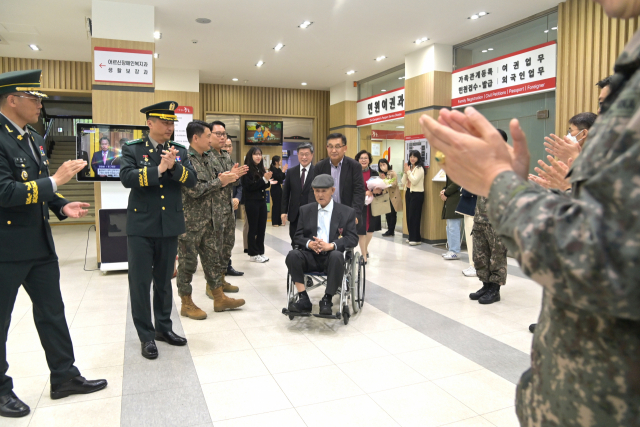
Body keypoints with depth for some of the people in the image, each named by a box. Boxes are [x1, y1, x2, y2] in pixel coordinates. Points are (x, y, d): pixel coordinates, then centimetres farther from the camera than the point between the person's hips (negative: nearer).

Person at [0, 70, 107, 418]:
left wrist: (62, 206, 3)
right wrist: (55, 181, -23)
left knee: (52, 312, 15)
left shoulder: (33, 138, 11)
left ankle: (64, 376, 28)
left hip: (39, 243, 9)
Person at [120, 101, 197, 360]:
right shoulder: (132, 149, 0)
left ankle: (163, 328, 28)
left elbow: (192, 180, -4)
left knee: (164, 281, 14)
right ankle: (146, 336, 15)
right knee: (141, 283, 3)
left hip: (170, 227, 3)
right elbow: (126, 177, -17)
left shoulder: (179, 151, 8)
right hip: (141, 227, -3)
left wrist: (174, 166, -20)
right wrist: (158, 169, -23)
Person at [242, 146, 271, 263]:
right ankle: (253, 254, 10)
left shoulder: (261, 169, 11)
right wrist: (264, 179, -17)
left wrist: (267, 180, -5)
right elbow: (249, 186, -15)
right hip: (252, 202, -6)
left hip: (262, 201, 7)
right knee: (253, 228, 1)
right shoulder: (247, 170, -9)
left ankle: (260, 252, 17)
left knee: (262, 228, 8)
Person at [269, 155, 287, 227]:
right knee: (275, 205, -5)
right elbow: (278, 178, -20)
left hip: (279, 188, 9)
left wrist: (284, 171, 3)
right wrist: (283, 171, -13)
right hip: (275, 188, -9)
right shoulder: (273, 169, -12)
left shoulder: (278, 169, 11)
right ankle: (274, 222, 2)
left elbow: (283, 178, 12)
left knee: (280, 205, 10)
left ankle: (279, 221, 17)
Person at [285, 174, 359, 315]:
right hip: (310, 256, 2)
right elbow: (298, 236, 9)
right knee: (292, 255, -28)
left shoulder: (347, 212, 7)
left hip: (332, 255, -2)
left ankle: (327, 300, -23)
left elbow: (353, 239, -3)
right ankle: (303, 299, -23)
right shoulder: (305, 210, 15)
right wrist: (309, 243, -16)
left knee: (336, 256, -37)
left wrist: (331, 245, -21)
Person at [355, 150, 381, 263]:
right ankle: (364, 255, 8)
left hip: (372, 206, 4)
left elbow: (380, 189, 9)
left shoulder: (374, 173, 6)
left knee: (370, 229, 13)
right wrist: (364, 193, -20)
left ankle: (365, 249, 38)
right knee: (361, 230, -4)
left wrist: (377, 191, -15)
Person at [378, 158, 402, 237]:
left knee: (392, 213, -2)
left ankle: (391, 230, 2)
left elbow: (394, 185, -16)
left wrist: (385, 180, -25)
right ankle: (390, 230, 13)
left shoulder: (393, 173, -8)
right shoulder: (381, 174, 10)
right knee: (387, 214, 7)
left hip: (393, 196, -6)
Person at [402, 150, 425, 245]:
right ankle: (411, 237, 19)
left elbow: (414, 181, -20)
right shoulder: (409, 167, 11)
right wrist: (405, 172, -6)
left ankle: (416, 239, -1)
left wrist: (408, 171, -12)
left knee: (414, 216, -7)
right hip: (408, 193, 8)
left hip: (417, 194, -8)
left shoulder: (419, 168, -9)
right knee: (409, 216, 10)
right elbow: (403, 182, 7)